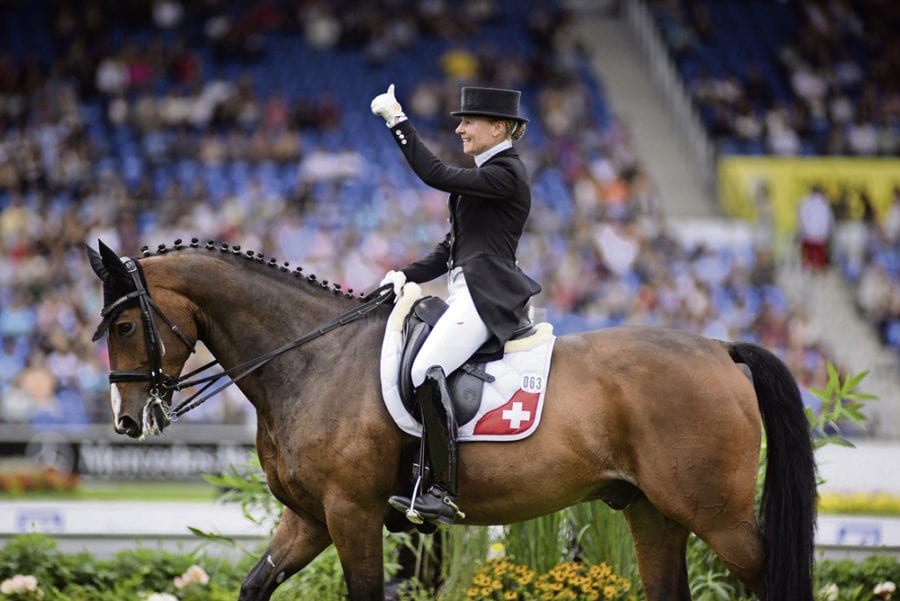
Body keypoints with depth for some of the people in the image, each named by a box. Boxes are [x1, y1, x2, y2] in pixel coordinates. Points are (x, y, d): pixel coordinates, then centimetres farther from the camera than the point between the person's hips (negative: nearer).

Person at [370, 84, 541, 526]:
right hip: (466, 294, 11)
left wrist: (397, 123, -17)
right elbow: (452, 246, 22)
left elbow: (436, 175, -19)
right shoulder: (483, 174, 21)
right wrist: (408, 275, 9)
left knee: (427, 369, -29)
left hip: (486, 296, -11)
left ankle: (444, 492, -32)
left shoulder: (507, 174, -10)